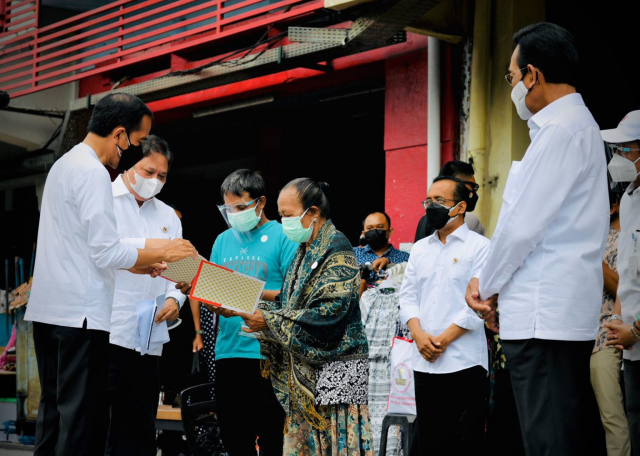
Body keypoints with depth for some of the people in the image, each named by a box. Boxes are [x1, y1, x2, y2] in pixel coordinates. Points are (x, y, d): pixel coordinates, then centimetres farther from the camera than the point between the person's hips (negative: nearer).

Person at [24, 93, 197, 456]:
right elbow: (106, 252, -17)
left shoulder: (64, 165, 18)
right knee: (84, 415, -8)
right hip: (81, 313, -10)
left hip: (48, 310, 10)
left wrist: (139, 264, 19)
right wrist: (163, 253, -5)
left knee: (54, 409, 12)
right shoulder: (93, 173, -13)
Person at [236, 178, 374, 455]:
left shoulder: (337, 250, -11)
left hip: (335, 368, -9)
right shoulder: (305, 251, 18)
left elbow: (327, 312, -20)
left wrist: (269, 322, -16)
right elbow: (289, 305, 21)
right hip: (303, 369, 9)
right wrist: (254, 308, 3)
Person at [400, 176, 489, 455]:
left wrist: (444, 339, -12)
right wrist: (419, 335, -5)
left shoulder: (479, 247, -1)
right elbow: (408, 296, 13)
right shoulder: (420, 249, 18)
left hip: (464, 362, -5)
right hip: (424, 362, 6)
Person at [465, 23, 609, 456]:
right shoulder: (580, 125, 19)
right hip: (570, 314, 10)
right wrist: (494, 283, 15)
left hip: (543, 317, -10)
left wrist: (486, 284, -2)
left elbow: (523, 224, -17)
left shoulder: (562, 130, -14)